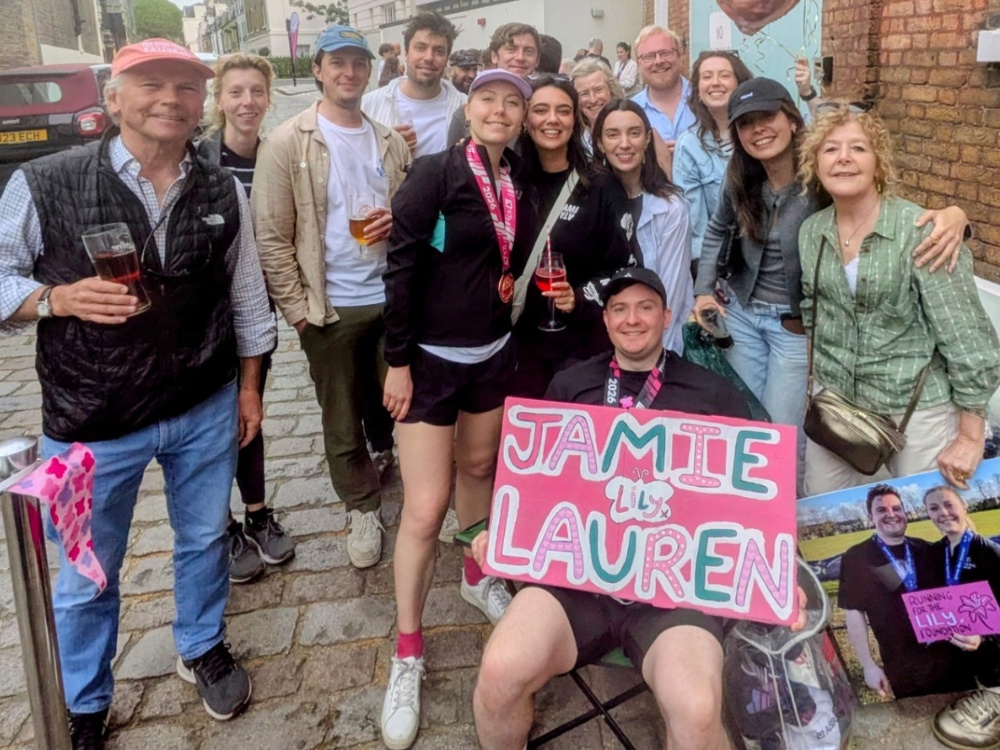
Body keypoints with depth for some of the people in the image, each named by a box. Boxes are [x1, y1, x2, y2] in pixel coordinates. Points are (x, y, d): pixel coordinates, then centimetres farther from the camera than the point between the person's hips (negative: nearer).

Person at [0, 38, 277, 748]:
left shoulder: (224, 192, -1)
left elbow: (247, 296, 8)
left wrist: (250, 388, 10)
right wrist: (59, 297, -24)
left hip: (206, 409, 3)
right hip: (92, 419, -2)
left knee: (204, 540, 20)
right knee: (87, 577, 13)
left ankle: (203, 648, 47)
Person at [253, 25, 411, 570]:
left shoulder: (390, 142, 6)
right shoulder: (286, 143, -6)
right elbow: (271, 237, -8)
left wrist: (398, 220, -8)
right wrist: (296, 308, -11)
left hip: (391, 297, 4)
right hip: (329, 306, -3)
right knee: (341, 419, 9)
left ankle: (382, 450, 50)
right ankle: (363, 508, 27)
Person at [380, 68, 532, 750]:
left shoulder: (517, 180, 6)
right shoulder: (436, 173, -12)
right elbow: (402, 267, -15)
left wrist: (515, 280, 2)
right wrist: (398, 360, -16)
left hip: (493, 353, 6)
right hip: (431, 358, -6)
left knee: (479, 468, 21)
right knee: (425, 509, -6)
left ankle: (477, 576, 47)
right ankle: (408, 654, 10)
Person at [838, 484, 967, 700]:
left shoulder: (924, 550, 5)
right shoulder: (856, 558, -9)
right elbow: (854, 612, -9)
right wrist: (869, 666, -10)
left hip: (949, 657, 4)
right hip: (903, 668, -3)